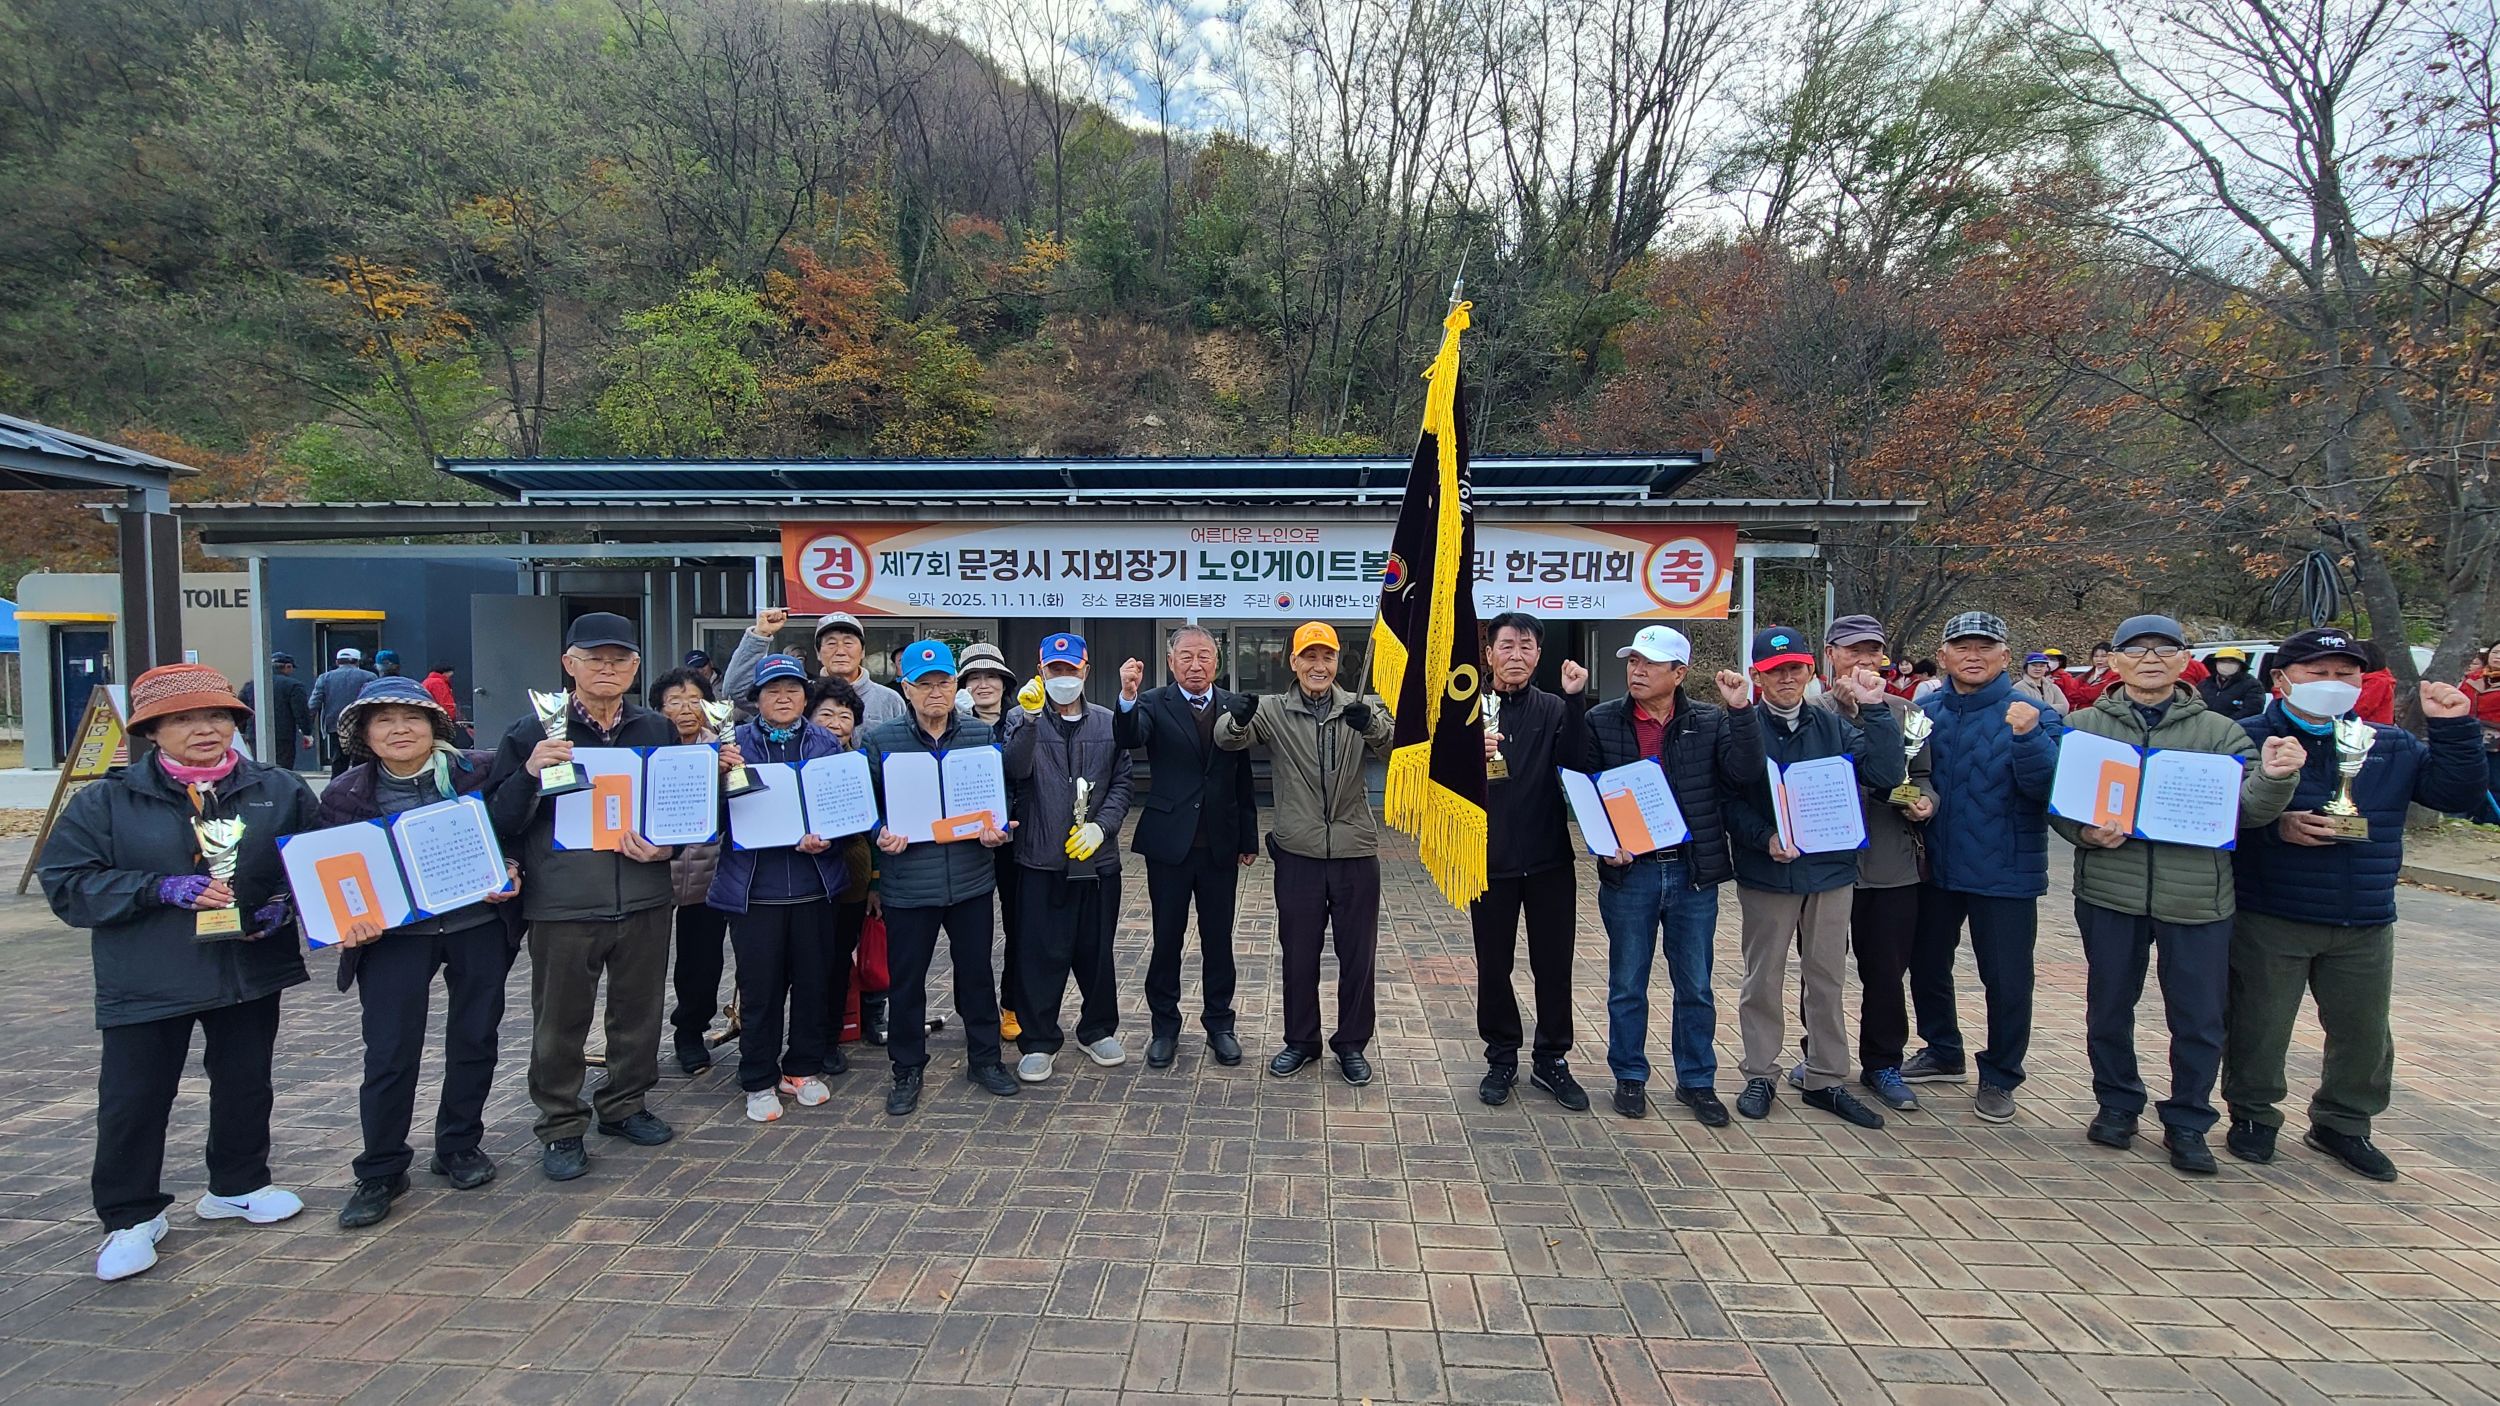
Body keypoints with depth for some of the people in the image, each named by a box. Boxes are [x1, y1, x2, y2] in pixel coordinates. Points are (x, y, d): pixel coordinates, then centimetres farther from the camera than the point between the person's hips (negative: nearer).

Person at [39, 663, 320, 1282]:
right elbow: (66, 883, -8)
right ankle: (130, 1217, 24)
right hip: (146, 981, -2)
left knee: (245, 1085, 15)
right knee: (134, 1099, 5)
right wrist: (166, 889, -21)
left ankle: (238, 1185, 35)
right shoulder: (106, 803, -4)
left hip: (251, 970, 2)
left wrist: (285, 904, -13)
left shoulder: (281, 790, 0)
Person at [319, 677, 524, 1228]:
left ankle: (460, 1146, 29)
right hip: (393, 935, 0)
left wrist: (511, 874, -12)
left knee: (475, 1038, 10)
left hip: (479, 927, 0)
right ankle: (380, 1173, 18)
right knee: (389, 1054, 1)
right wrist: (347, 923, -14)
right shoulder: (346, 794, -1)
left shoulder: (480, 772, -4)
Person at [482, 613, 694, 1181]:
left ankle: (624, 1105, 33)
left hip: (644, 899, 3)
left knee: (639, 1012, 14)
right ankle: (561, 1127, 24)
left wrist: (665, 846, -5)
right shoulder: (535, 732, -2)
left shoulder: (658, 730, 6)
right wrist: (530, 773, -22)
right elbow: (500, 819, -4)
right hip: (563, 904, -3)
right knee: (560, 1022, 8)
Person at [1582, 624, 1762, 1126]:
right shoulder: (1601, 722, 1)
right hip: (1628, 872, 0)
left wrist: (1740, 711, -18)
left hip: (1694, 872, 1)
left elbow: (1745, 774, -11)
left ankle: (1696, 1081, 27)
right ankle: (1630, 1078, 26)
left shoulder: (1711, 722, 2)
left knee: (1695, 986, 12)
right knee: (1627, 985, 10)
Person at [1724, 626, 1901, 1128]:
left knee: (1827, 980, 12)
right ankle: (1760, 1075, 22)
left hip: (1830, 870, 3)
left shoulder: (1834, 725, 4)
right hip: (1766, 874, -3)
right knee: (1763, 979, 9)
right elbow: (1729, 802, -7)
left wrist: (1875, 711, -13)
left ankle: (1826, 1079, 25)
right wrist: (1765, 837, -23)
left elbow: (1887, 776, -7)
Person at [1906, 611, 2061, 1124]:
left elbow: (2047, 786, -21)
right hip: (1936, 866, 4)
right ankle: (1943, 1053, 38)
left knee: (2006, 979, 5)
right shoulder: (1925, 711, 3)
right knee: (1926, 965, 17)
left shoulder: (2028, 714, -8)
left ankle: (1999, 1077, 24)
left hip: (2004, 871, -4)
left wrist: (2027, 737, -34)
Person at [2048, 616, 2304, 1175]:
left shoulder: (2217, 730, 6)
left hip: (2195, 896, 0)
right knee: (2109, 1007, 12)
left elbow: (2248, 808, -3)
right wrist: (2085, 832, -15)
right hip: (2109, 891, 0)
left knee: (2199, 1019, 7)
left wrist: (2274, 777, -24)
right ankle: (2117, 1103, 30)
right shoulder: (2084, 725, 4)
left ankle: (2187, 1123, 24)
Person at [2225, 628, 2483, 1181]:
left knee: (2364, 1033, 14)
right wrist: (2276, 827, -26)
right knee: (2259, 1026, 5)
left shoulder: (2391, 746, 11)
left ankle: (2343, 1124, 32)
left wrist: (2453, 729, -6)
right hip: (2268, 922, -5)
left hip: (2366, 927, 5)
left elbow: (2456, 793, 3)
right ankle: (2253, 1116, 23)